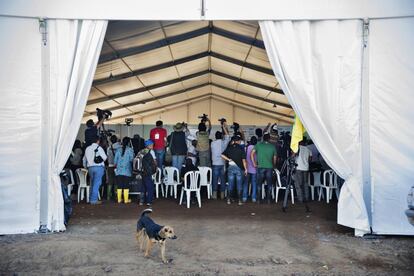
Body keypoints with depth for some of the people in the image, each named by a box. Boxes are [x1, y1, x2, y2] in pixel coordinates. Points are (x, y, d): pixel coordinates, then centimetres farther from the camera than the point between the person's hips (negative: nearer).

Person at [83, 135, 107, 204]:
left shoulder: (87, 148, 10)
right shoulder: (99, 148, -7)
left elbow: (84, 159, 17)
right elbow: (104, 157, -9)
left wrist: (85, 166, 29)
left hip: (90, 167, 6)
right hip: (99, 167, -6)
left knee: (93, 183, 18)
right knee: (97, 183, -3)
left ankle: (91, 199, 20)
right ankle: (94, 199, -5)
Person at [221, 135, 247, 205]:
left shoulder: (229, 148, 3)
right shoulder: (241, 149, -6)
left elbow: (222, 155, -7)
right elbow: (243, 160, -8)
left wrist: (229, 159, -1)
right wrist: (245, 169, -2)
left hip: (231, 167, 2)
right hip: (239, 168, -2)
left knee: (230, 185, 9)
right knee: (239, 185, 5)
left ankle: (229, 200, 10)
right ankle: (239, 200, 7)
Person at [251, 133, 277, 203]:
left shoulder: (258, 145, 3)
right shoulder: (273, 146, 6)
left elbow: (252, 154, -4)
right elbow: (274, 158, 10)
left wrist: (254, 163, 1)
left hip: (260, 166, -1)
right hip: (270, 167, 1)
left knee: (259, 183, 7)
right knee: (269, 183, 9)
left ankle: (259, 199, 7)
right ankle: (268, 199, 9)